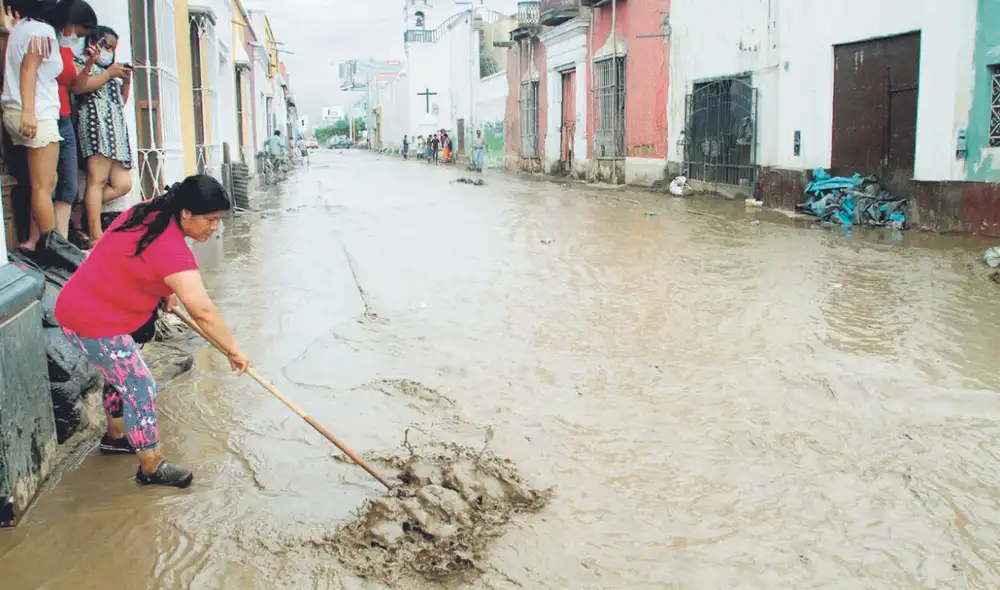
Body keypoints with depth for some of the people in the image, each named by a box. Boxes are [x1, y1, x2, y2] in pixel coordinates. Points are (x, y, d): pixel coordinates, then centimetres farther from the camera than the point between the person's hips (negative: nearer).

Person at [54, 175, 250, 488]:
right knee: (140, 387, -3)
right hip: (94, 324, -10)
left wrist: (165, 290, 9)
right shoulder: (170, 249, -30)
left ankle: (115, 436, 46)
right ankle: (151, 466, 9)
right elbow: (203, 312, -34)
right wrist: (234, 350, -25)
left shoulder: (151, 211, -2)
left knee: (119, 373, 26)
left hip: (79, 306, 10)